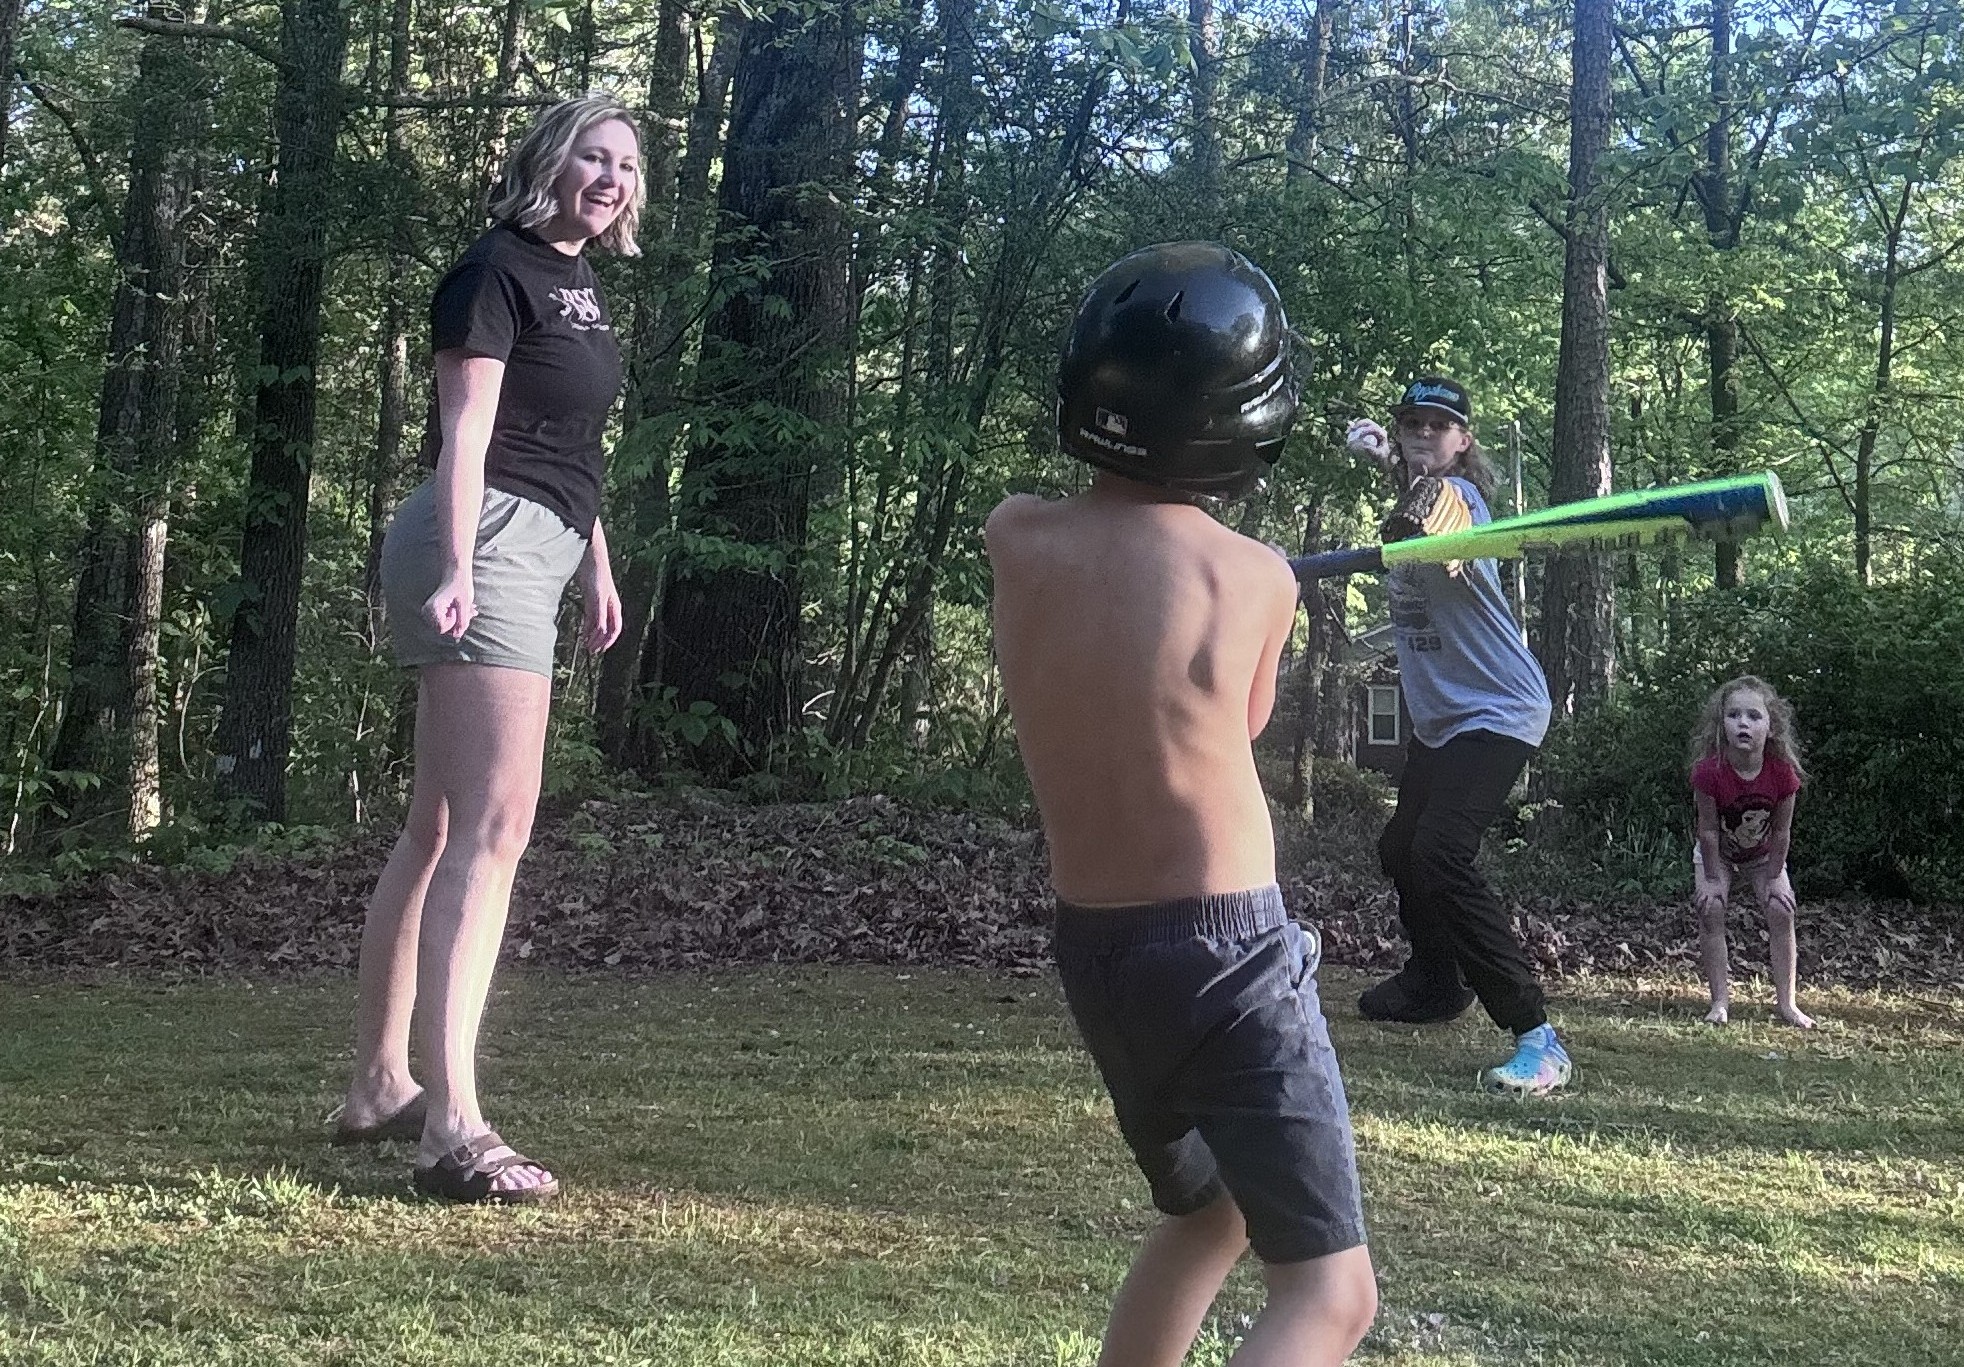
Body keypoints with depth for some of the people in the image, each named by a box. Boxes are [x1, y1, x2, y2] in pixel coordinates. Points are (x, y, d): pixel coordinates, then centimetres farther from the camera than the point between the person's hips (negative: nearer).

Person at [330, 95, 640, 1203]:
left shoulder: (580, 286, 20)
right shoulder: (498, 269, -7)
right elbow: (466, 426, -17)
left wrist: (598, 563, 26)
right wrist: (458, 565, -26)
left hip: (535, 549, 10)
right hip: (488, 539, -10)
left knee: (441, 828, 12)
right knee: (493, 825, -18)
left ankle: (380, 1086, 21)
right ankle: (454, 1125, -23)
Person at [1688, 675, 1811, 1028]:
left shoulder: (1782, 773, -31)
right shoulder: (1709, 771, -35)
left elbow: (1781, 831, -18)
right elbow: (1708, 830, -25)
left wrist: (1772, 878, -12)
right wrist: (1713, 878, -19)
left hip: (1763, 853, 1)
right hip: (1716, 852, -1)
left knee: (1781, 911, -9)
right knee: (1710, 910, -16)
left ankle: (1786, 1003, 0)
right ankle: (1720, 1001, -8)